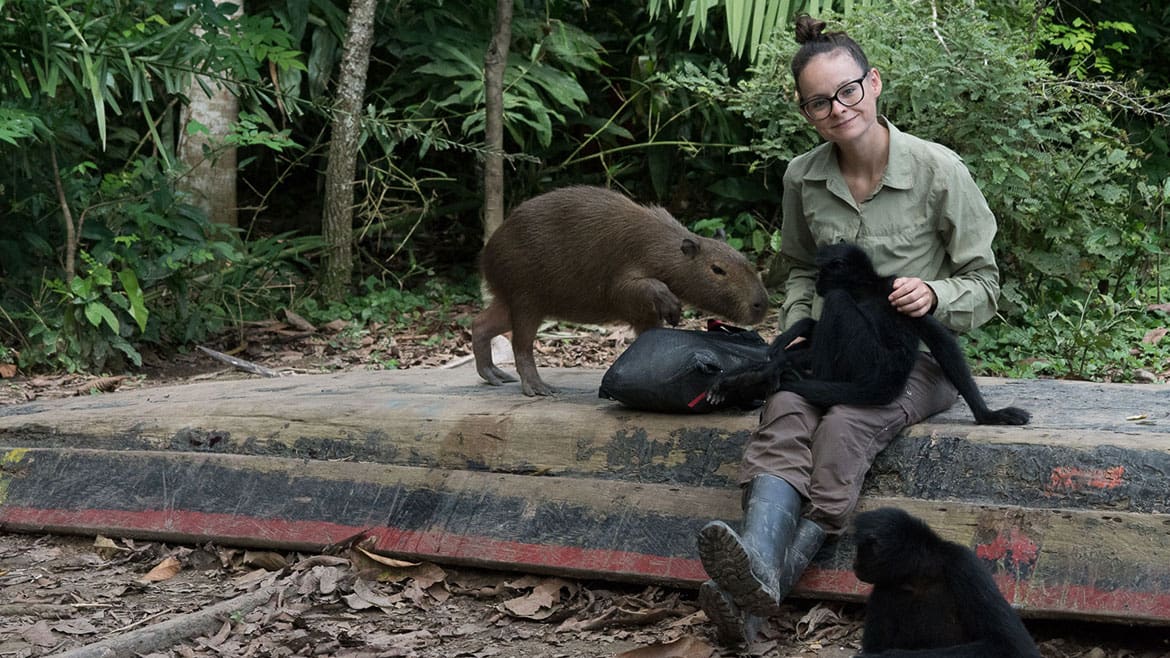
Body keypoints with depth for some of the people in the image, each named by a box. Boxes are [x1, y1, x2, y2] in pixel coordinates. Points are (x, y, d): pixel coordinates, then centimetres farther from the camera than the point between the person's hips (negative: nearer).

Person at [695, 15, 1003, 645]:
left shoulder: (938, 169, -8)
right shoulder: (803, 177, 5)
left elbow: (983, 284, -2)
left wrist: (934, 296, -23)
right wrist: (796, 328, 4)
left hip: (916, 356, -3)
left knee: (845, 425, -35)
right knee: (785, 412, -32)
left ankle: (764, 592, -44)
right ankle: (756, 565, -58)